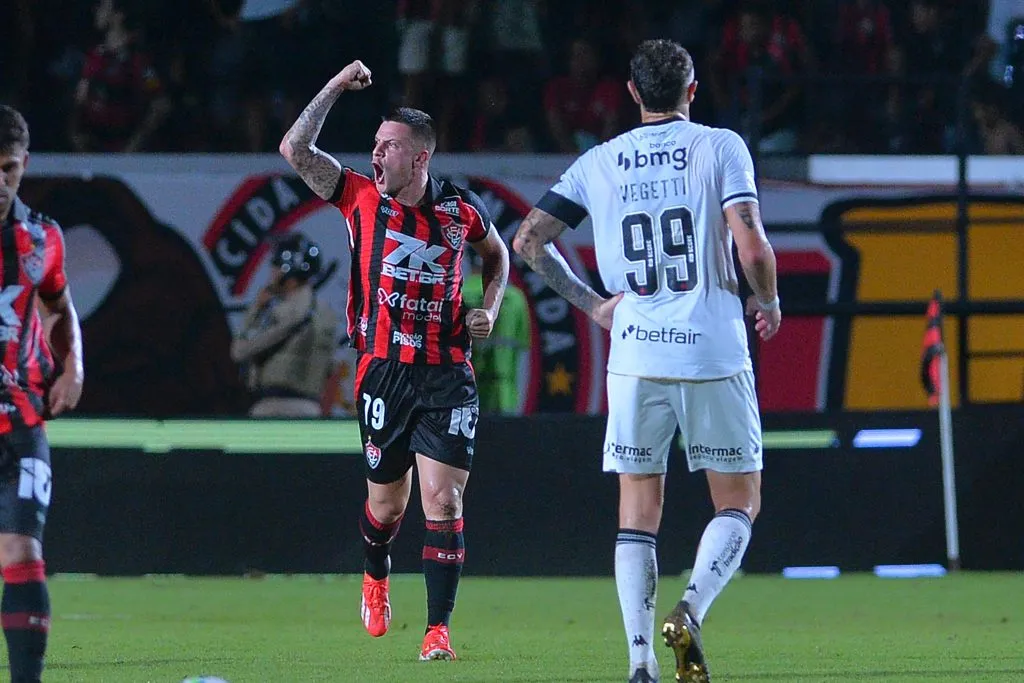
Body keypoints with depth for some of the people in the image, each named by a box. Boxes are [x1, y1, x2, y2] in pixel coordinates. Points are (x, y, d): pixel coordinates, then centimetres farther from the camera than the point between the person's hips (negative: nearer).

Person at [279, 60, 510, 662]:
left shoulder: (460, 209, 2)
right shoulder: (362, 198, 0)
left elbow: (497, 254, 23)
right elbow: (295, 149, -8)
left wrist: (490, 309, 7)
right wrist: (337, 88, -9)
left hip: (447, 375, -1)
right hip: (384, 373, 1)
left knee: (443, 503, -10)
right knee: (387, 504, 12)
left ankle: (439, 629, -8)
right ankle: (376, 580, 44)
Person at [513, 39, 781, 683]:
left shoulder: (600, 162, 9)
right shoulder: (721, 147, -1)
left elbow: (529, 238, 8)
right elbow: (753, 247, -12)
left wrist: (590, 302, 17)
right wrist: (768, 302, 7)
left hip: (636, 357, 2)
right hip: (715, 353, -2)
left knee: (638, 513, 9)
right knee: (740, 503, 9)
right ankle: (690, 613, -15)